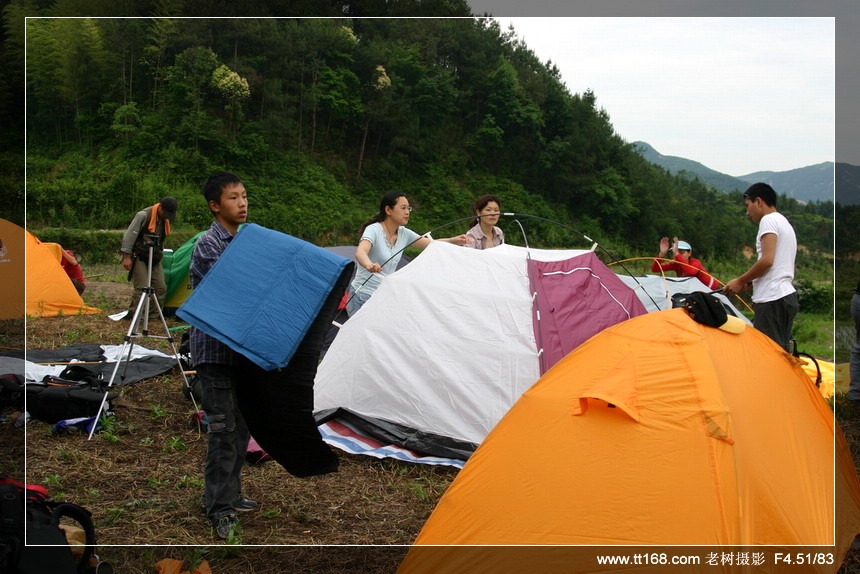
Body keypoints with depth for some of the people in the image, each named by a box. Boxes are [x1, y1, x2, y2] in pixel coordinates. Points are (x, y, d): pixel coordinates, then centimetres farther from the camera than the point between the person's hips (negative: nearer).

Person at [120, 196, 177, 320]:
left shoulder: (165, 220, 6)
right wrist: (127, 257, -20)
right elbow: (129, 235, -18)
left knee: (161, 288, 0)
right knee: (141, 288, -15)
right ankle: (131, 316, -5)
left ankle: (153, 316, 10)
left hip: (154, 259, 7)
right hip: (139, 257, -7)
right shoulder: (143, 215, -18)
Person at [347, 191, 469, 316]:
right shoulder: (373, 230, -18)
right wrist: (369, 265, -60)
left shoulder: (404, 233, 4)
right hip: (363, 298, -7)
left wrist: (454, 241, -11)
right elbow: (360, 252, -37)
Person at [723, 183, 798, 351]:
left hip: (772, 299, -10)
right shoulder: (785, 223, 23)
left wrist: (740, 281, -6)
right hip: (787, 295, 10)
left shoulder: (769, 220, -6)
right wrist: (747, 281, 19)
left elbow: (767, 260, -17)